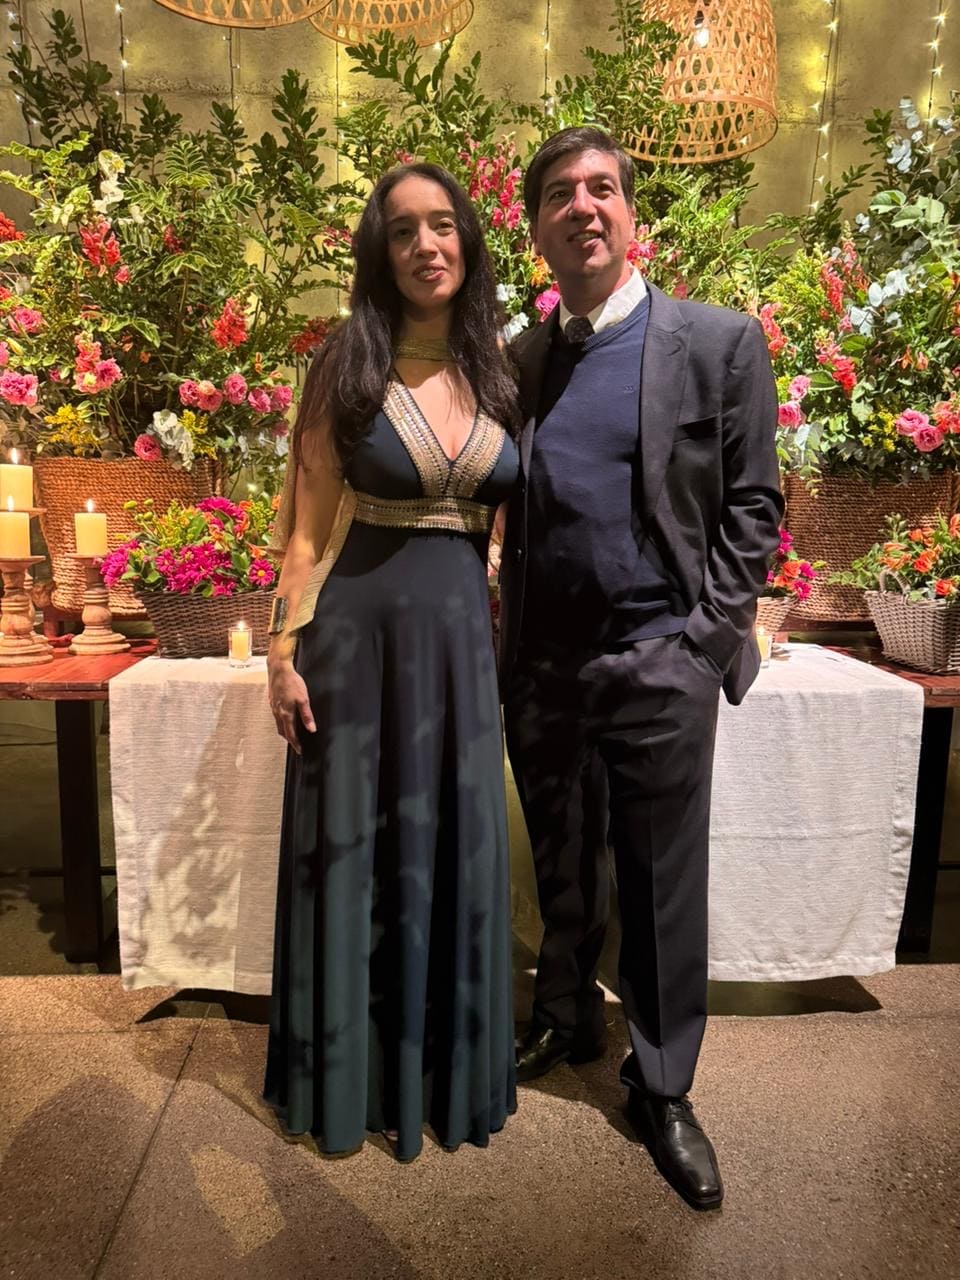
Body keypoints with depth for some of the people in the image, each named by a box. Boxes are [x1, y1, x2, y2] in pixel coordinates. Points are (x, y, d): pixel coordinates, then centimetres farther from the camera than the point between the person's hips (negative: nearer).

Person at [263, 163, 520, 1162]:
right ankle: (349, 1074, 33)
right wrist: (287, 650, -7)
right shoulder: (348, 364, -1)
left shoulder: (498, 370, 8)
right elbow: (310, 523, -2)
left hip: (461, 632, 3)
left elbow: (510, 519, 12)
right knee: (351, 847, 9)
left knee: (453, 849, 11)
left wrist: (507, 634, 8)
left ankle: (446, 1069, 35)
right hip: (359, 630, -2)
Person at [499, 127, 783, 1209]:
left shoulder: (720, 343, 0)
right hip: (542, 664, 4)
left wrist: (708, 642, -8)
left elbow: (751, 505, -1)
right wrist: (509, 641, 5)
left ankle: (661, 1089, 27)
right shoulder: (515, 360, 9)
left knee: (661, 888, 7)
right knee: (561, 871, 18)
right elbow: (501, 509, 12)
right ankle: (567, 1020, 42)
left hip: (660, 665, -3)